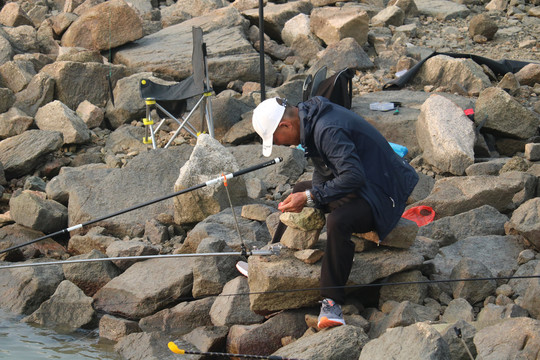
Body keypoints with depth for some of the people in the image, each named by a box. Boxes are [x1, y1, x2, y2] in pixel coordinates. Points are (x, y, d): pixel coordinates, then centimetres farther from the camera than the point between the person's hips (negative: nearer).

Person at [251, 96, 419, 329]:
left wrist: (310, 197, -29)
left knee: (337, 221, -38)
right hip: (361, 183, 12)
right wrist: (307, 197, -2)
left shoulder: (328, 131, -28)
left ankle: (332, 303, -36)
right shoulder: (311, 118, 5)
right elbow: (323, 175, 14)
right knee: (300, 189, 25)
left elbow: (354, 177, -35)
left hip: (380, 194, -12)